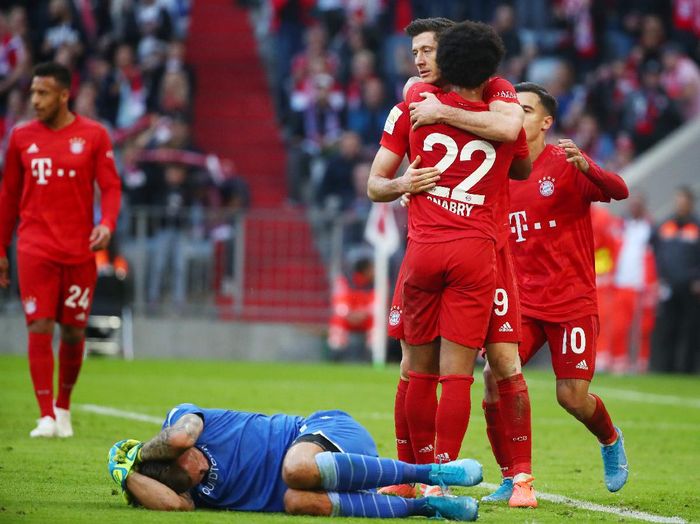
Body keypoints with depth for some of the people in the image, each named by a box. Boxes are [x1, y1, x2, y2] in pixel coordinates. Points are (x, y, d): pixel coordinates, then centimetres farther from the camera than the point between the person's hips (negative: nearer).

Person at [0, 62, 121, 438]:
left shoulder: (93, 136, 1)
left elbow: (111, 186, 1)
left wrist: (107, 223, -18)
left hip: (79, 250, 0)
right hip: (35, 249, 0)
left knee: (73, 332, 6)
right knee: (39, 329, -9)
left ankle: (64, 407, 25)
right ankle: (46, 417, -7)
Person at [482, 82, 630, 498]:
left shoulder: (566, 164, -7)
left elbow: (619, 192, -21)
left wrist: (585, 167, -42)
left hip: (572, 301, -4)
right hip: (522, 300, 4)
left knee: (573, 397, -6)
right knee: (495, 376, -16)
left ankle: (611, 440, 29)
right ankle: (513, 477, -3)